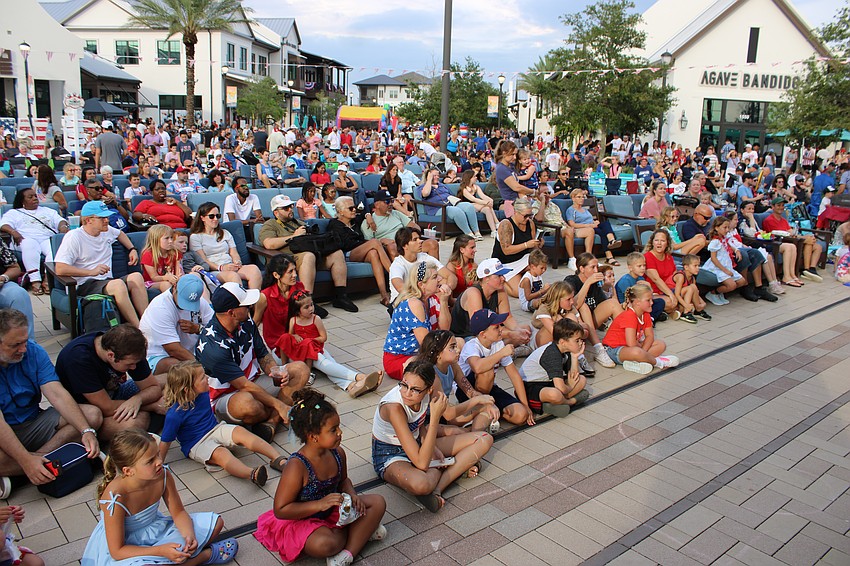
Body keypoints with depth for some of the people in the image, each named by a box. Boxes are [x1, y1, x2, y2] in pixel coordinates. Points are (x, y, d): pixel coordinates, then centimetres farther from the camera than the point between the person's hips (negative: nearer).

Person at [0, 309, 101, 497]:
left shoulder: (33, 351, -6)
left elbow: (57, 395, -13)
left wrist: (87, 431, -27)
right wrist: (26, 460, -36)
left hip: (34, 422, 5)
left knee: (92, 415, -14)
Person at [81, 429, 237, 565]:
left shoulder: (163, 475, -18)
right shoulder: (114, 499, -31)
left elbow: (179, 513, -3)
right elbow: (117, 551, -24)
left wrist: (189, 535, -25)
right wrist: (161, 551, -35)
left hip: (156, 529, 5)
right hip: (125, 547, -5)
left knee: (216, 521, 1)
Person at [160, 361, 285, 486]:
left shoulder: (203, 393, -4)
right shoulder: (175, 415, -23)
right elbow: (166, 441, -13)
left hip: (215, 429, 6)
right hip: (197, 445, -6)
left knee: (240, 431, -21)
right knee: (221, 453, -34)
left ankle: (277, 458, -33)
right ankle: (252, 474, -60)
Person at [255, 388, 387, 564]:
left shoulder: (338, 453, -8)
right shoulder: (297, 466, -29)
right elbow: (280, 510, -26)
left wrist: (352, 495, -9)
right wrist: (320, 504, -30)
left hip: (334, 510, 8)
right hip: (299, 521, -7)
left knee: (378, 502, -2)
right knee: (324, 544, -38)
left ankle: (348, 552, -15)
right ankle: (361, 531, -7)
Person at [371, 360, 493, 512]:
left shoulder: (428, 393, -18)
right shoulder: (393, 407, -35)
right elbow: (421, 463, -38)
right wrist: (435, 417, -38)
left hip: (418, 444, 7)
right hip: (390, 456, -7)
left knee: (484, 439, -3)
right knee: (420, 484, -44)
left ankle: (436, 489, -15)